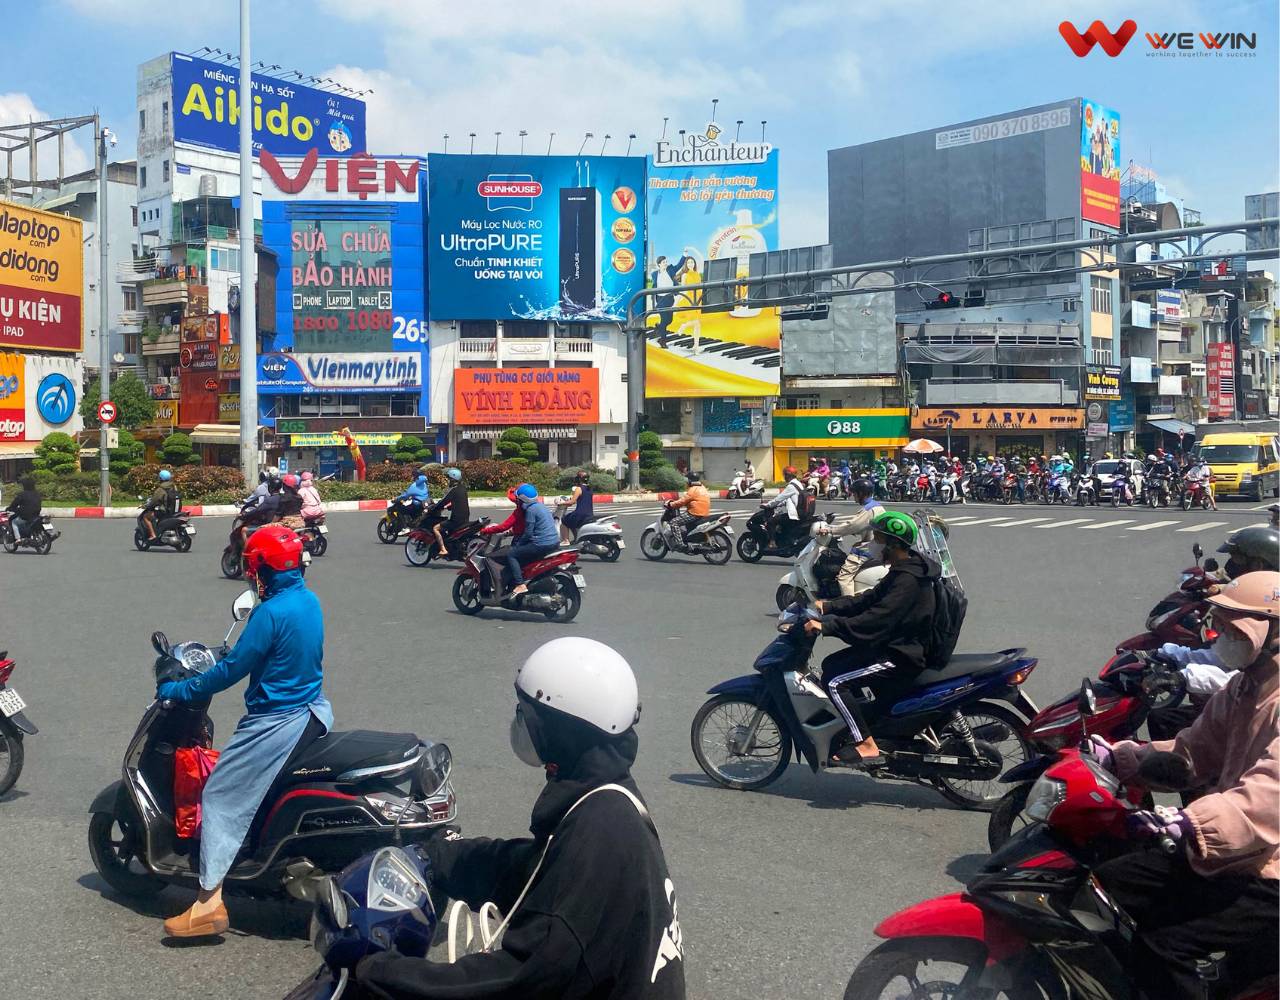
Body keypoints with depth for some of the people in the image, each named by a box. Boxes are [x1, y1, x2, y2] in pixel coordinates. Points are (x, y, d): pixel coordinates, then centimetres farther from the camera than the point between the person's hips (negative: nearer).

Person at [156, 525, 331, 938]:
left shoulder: (271, 613, -21)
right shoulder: (309, 601, 5)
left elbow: (233, 669, -17)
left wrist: (179, 690, -5)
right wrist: (227, 654, 28)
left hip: (275, 722, -9)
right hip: (313, 710, 9)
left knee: (221, 798, -2)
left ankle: (210, 903, -5)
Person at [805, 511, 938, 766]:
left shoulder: (908, 580, -23)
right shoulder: (901, 572, 10)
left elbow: (874, 620, -31)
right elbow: (868, 600, 16)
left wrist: (826, 626, -30)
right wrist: (827, 606, 8)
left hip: (902, 659, -11)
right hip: (896, 647, 11)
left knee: (835, 681, -18)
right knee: (831, 664, 15)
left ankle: (867, 747, -15)